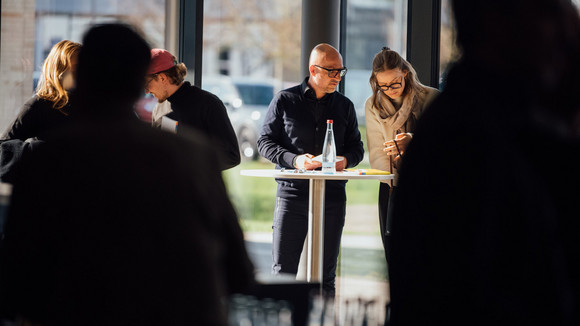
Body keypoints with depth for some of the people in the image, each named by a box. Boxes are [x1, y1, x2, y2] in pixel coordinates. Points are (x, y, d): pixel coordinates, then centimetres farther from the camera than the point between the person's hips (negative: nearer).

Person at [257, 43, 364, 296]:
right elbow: (265, 142, 2)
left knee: (325, 275, 5)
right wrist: (294, 160, -15)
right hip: (292, 192, -2)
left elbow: (356, 147, 17)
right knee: (283, 271, -3)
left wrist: (346, 160, -7)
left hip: (332, 195, 3)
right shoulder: (285, 100, 4)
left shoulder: (344, 106, 13)